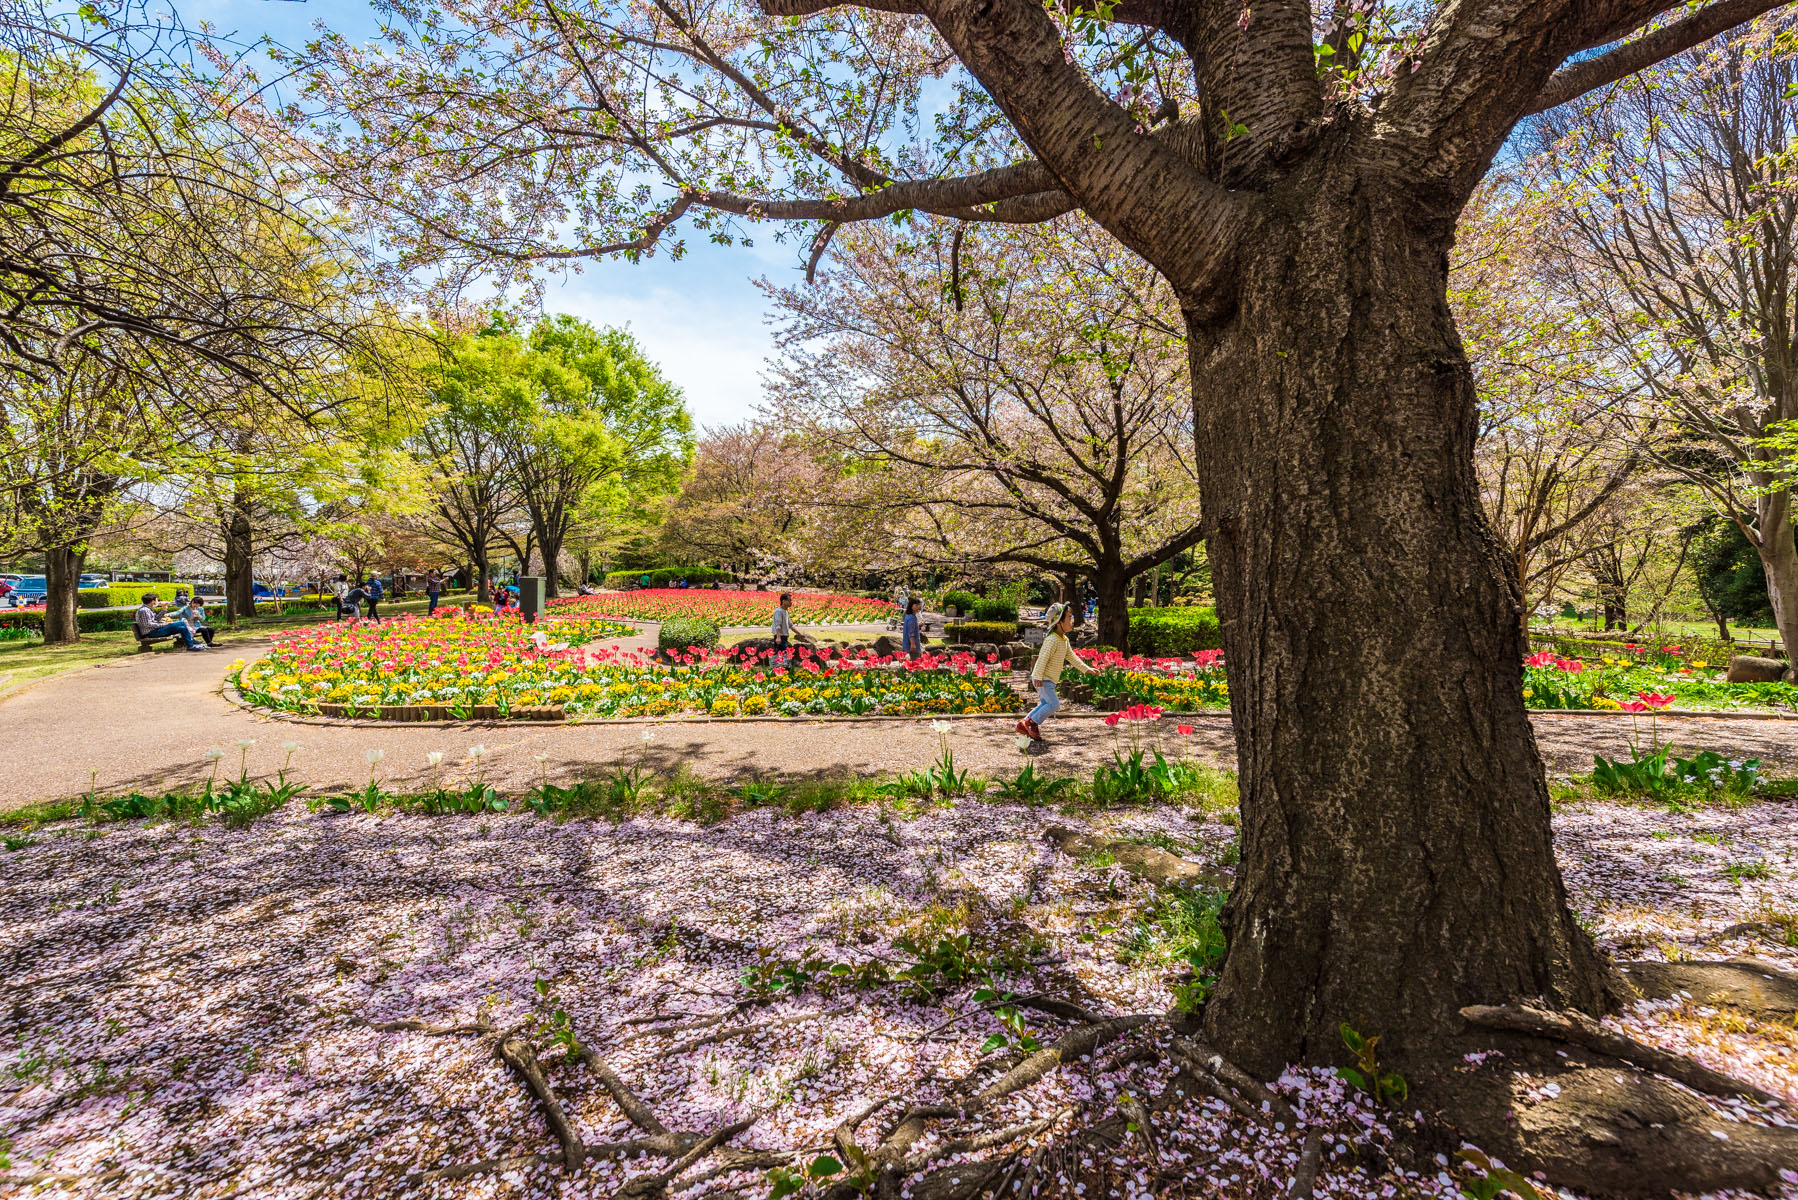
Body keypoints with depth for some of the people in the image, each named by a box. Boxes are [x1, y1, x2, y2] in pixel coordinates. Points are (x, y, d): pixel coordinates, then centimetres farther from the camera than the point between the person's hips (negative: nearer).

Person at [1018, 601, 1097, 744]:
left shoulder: (1065, 640, 12)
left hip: (1050, 680, 10)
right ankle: (1032, 723, -3)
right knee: (1054, 703, -13)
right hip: (1043, 679, -10)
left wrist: (1087, 669, 18)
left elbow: (1072, 657, 20)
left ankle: (1024, 724, 17)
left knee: (1045, 704, 12)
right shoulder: (1052, 640, -20)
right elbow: (1043, 658, -26)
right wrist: (1038, 677, -31)